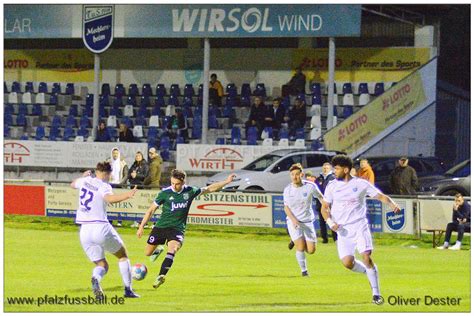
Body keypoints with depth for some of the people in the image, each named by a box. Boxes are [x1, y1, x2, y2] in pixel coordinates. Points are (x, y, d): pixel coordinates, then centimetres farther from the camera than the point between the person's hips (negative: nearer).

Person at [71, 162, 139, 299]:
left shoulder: (85, 180, 8)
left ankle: (95, 278, -23)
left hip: (84, 231, 5)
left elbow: (73, 184, 32)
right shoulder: (104, 186, -9)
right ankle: (128, 289, 10)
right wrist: (126, 195, -44)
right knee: (123, 255, 19)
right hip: (101, 227, -5)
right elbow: (109, 198, -33)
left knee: (102, 265, 13)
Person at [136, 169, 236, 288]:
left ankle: (161, 276, -34)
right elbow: (151, 210, 0)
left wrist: (226, 182, 7)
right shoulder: (165, 193, -8)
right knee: (148, 253, 9)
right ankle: (159, 249, 44)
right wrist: (141, 227, -2)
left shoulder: (190, 191, -4)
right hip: (161, 226, 1)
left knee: (172, 249, -29)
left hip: (177, 228, -1)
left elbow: (209, 189, 11)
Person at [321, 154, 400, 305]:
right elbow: (324, 208, 10)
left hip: (360, 226, -2)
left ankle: (376, 293, -7)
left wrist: (392, 204, -17)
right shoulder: (332, 186, 6)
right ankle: (369, 272, 21)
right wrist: (330, 221, -8)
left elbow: (381, 196, 3)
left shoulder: (361, 184, 0)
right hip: (343, 229, 2)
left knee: (366, 257, -18)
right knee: (347, 262, -11)